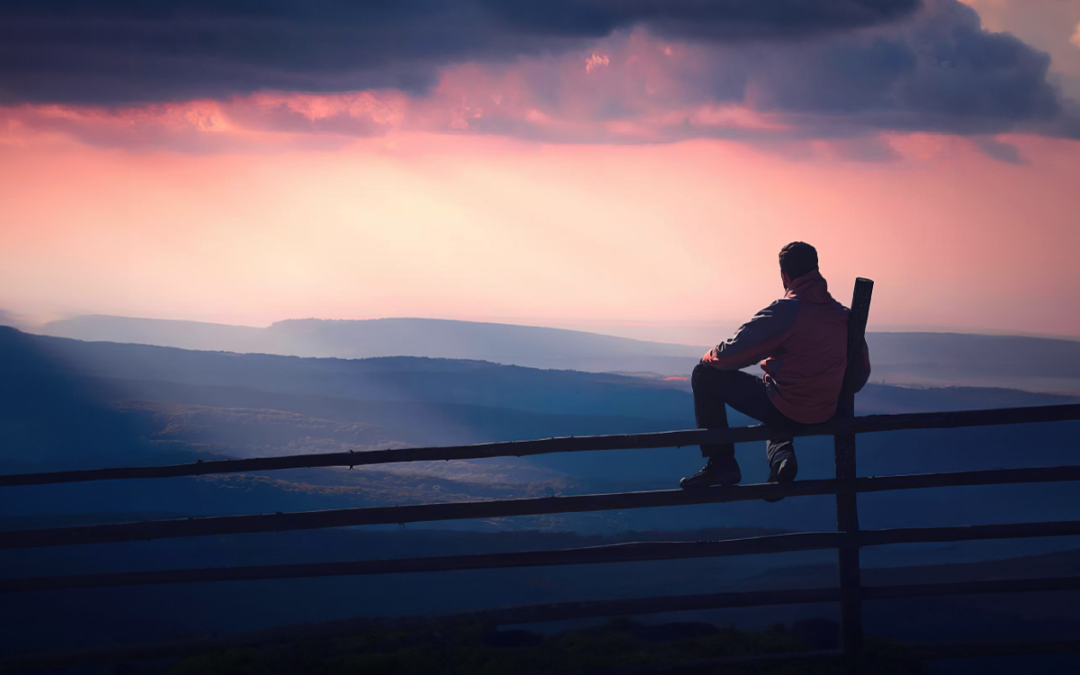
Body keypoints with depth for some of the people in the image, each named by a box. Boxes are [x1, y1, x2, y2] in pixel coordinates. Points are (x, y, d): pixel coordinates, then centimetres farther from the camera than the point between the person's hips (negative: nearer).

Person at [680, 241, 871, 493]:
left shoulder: (784, 311, -15)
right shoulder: (845, 316, 3)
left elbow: (729, 356, -12)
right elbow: (861, 373, 11)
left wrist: (710, 357, 12)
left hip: (783, 409, -7)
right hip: (826, 415, 7)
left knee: (705, 375, 8)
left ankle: (721, 463, 7)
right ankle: (781, 452, 14)